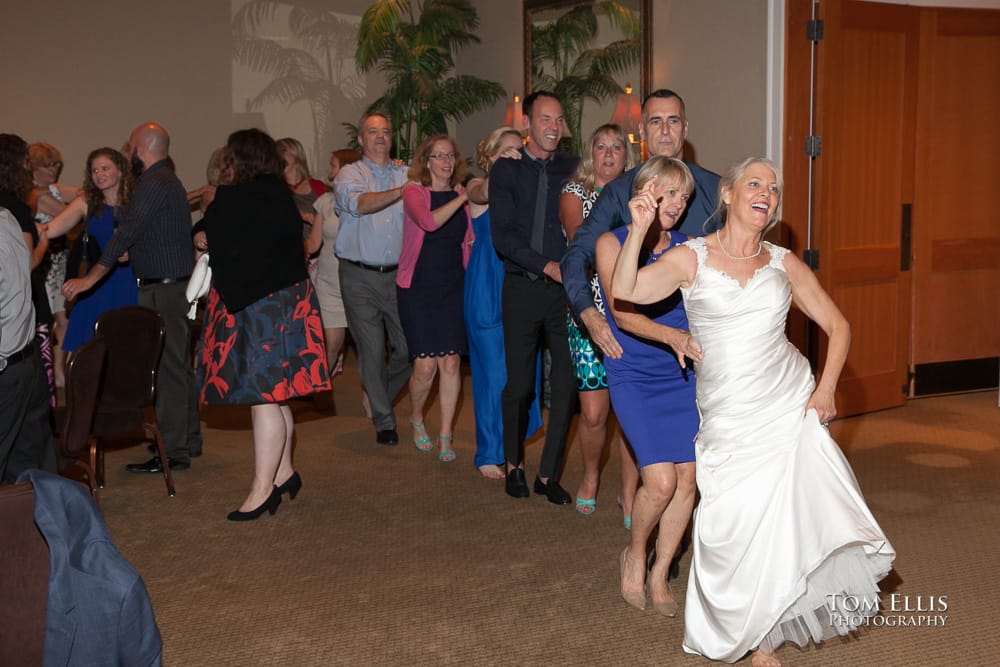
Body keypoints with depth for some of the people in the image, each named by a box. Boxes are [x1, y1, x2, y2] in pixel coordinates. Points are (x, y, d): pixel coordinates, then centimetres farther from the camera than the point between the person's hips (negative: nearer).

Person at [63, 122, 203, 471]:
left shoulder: (153, 185, -15)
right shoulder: (168, 181, 18)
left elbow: (124, 235, -18)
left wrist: (89, 279, -16)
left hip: (163, 290, -10)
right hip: (177, 284, 10)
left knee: (167, 370, -8)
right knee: (180, 367, 16)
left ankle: (172, 453, -4)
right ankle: (188, 439, 25)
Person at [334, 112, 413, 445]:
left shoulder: (406, 175, 12)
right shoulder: (349, 174, 3)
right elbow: (358, 203, -17)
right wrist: (399, 192, -27)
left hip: (397, 274, 3)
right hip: (360, 277, -2)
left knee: (410, 347, 0)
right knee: (372, 351, 2)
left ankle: (380, 396, 30)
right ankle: (384, 422, 15)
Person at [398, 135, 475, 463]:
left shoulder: (461, 195, 8)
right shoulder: (414, 192, -4)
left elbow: (468, 240, 18)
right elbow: (428, 221, -25)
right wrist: (463, 198, -25)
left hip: (453, 287, 3)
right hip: (418, 287, -3)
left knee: (450, 362, -2)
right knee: (425, 365, -5)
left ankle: (445, 436, 8)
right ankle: (416, 418, 25)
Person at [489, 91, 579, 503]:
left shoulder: (573, 168, 9)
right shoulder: (506, 170, 3)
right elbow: (502, 235, -5)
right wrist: (547, 265, -14)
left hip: (565, 287, 2)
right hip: (523, 287, -1)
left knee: (567, 383, -2)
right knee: (519, 383, 4)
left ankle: (549, 474, 12)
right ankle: (514, 464, 27)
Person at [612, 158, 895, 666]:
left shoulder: (784, 263, 8)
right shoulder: (691, 258, 1)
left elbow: (836, 325, 14)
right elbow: (625, 291, -13)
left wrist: (826, 389, 1)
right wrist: (639, 228, -20)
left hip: (790, 408, 2)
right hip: (727, 419, -2)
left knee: (785, 520, -5)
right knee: (735, 524, -7)